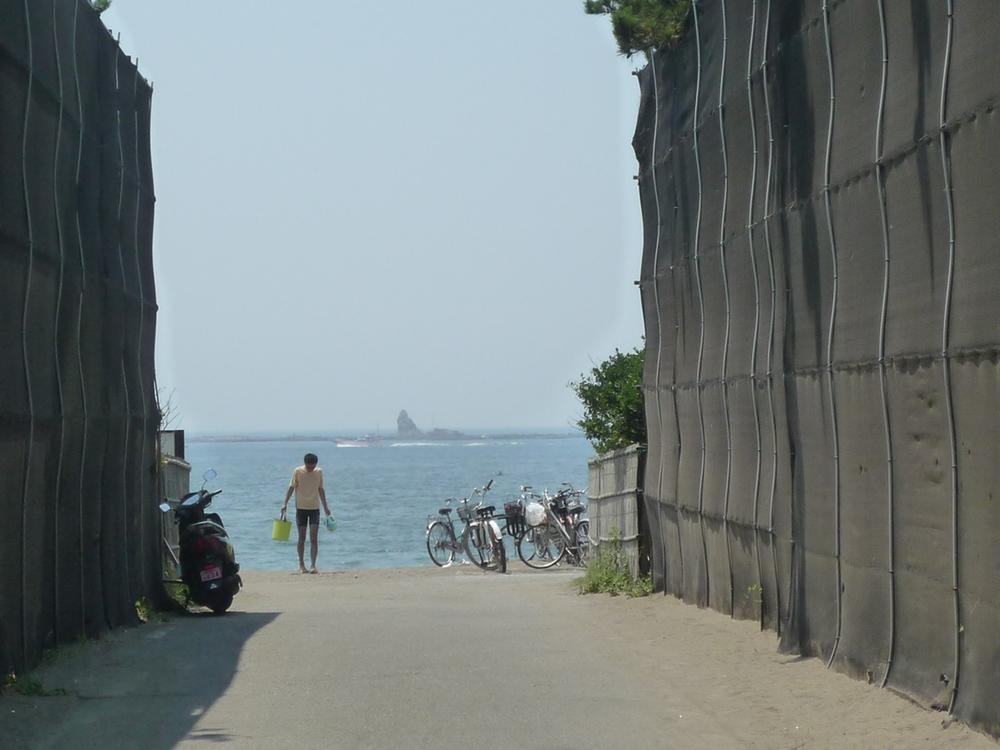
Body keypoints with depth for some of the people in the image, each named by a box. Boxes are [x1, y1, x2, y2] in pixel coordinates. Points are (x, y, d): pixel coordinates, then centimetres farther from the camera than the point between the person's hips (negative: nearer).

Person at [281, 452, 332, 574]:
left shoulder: (319, 472, 1)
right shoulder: (298, 472, -6)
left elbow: (321, 489, 10)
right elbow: (291, 488, -5)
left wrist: (325, 506, 10)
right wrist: (285, 503, -15)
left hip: (314, 508, 1)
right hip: (301, 508, -1)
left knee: (314, 538, -8)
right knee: (301, 538, 3)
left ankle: (313, 565, -11)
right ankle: (301, 565, 14)